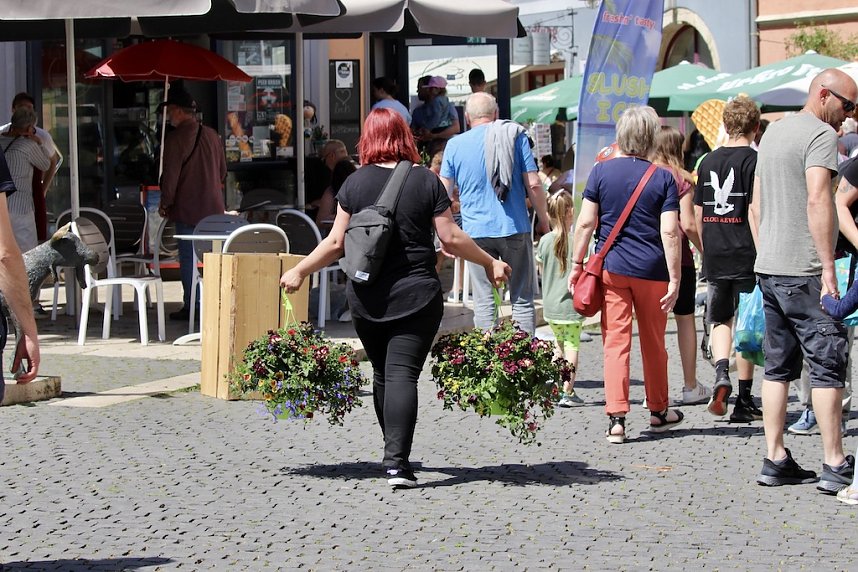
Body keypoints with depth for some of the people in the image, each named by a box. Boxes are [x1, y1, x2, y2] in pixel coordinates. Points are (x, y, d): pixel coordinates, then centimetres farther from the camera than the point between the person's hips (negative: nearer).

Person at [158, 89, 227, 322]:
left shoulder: (176, 138, -12)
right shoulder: (212, 135, 9)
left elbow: (170, 174, -13)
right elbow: (222, 171, 17)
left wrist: (165, 202, -2)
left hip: (186, 209, -6)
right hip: (213, 207, 6)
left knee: (187, 257, -1)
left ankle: (190, 306, -1)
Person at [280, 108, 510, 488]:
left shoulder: (355, 184, 1)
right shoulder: (426, 181, -2)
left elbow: (336, 243, 2)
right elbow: (451, 240, -2)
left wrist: (299, 272, 16)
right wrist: (490, 264, 12)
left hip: (366, 297, 2)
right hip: (416, 296, -2)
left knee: (382, 374, 15)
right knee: (403, 374, -7)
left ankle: (394, 454, 25)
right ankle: (397, 461, -20)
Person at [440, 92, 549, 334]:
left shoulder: (455, 144, 4)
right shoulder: (515, 135, 1)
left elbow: (444, 193, 8)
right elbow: (533, 185, -3)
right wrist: (543, 221, 9)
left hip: (477, 232, 0)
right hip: (515, 229, 0)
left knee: (484, 302, 3)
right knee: (522, 300, 6)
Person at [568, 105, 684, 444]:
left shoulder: (602, 171, -1)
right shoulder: (662, 178, -3)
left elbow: (585, 222, -3)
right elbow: (670, 232, -8)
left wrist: (576, 265, 5)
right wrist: (674, 279, -6)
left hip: (611, 268, 0)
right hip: (652, 271, 0)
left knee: (615, 342, 0)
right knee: (654, 343, 14)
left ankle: (616, 419, -9)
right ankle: (658, 412, 29)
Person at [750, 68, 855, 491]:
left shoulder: (774, 132, 19)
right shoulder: (821, 134, -9)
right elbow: (817, 200, -20)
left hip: (768, 267, 9)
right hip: (803, 271, -9)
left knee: (778, 366, 10)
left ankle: (775, 460, 11)